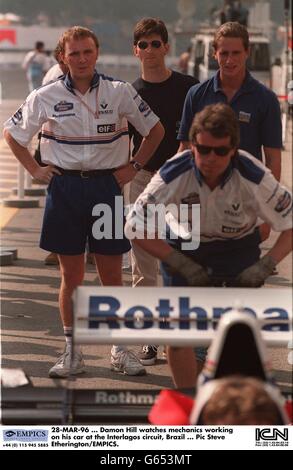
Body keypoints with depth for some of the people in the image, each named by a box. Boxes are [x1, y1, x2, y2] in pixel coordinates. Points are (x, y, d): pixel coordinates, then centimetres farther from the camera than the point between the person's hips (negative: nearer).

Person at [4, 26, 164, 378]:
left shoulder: (120, 92, 0)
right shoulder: (46, 97, 0)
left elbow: (155, 130, 11)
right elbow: (12, 133, 14)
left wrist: (133, 166, 4)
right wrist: (34, 169, 6)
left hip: (107, 186, 0)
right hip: (64, 187, 0)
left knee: (112, 275, 3)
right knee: (71, 276, 5)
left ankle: (120, 349, 14)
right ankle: (71, 352, 14)